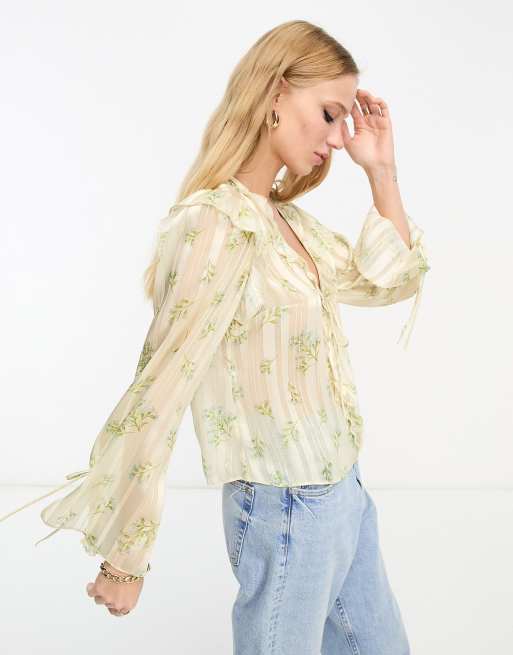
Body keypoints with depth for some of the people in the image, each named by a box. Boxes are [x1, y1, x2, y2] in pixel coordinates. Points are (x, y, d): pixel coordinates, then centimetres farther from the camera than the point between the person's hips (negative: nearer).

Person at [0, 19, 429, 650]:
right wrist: (125, 559, -17)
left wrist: (381, 172, 2)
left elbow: (389, 280, 13)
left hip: (343, 490, 9)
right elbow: (158, 394, -24)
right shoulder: (214, 224, -23)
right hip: (286, 510, -8)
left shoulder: (289, 218, 4)